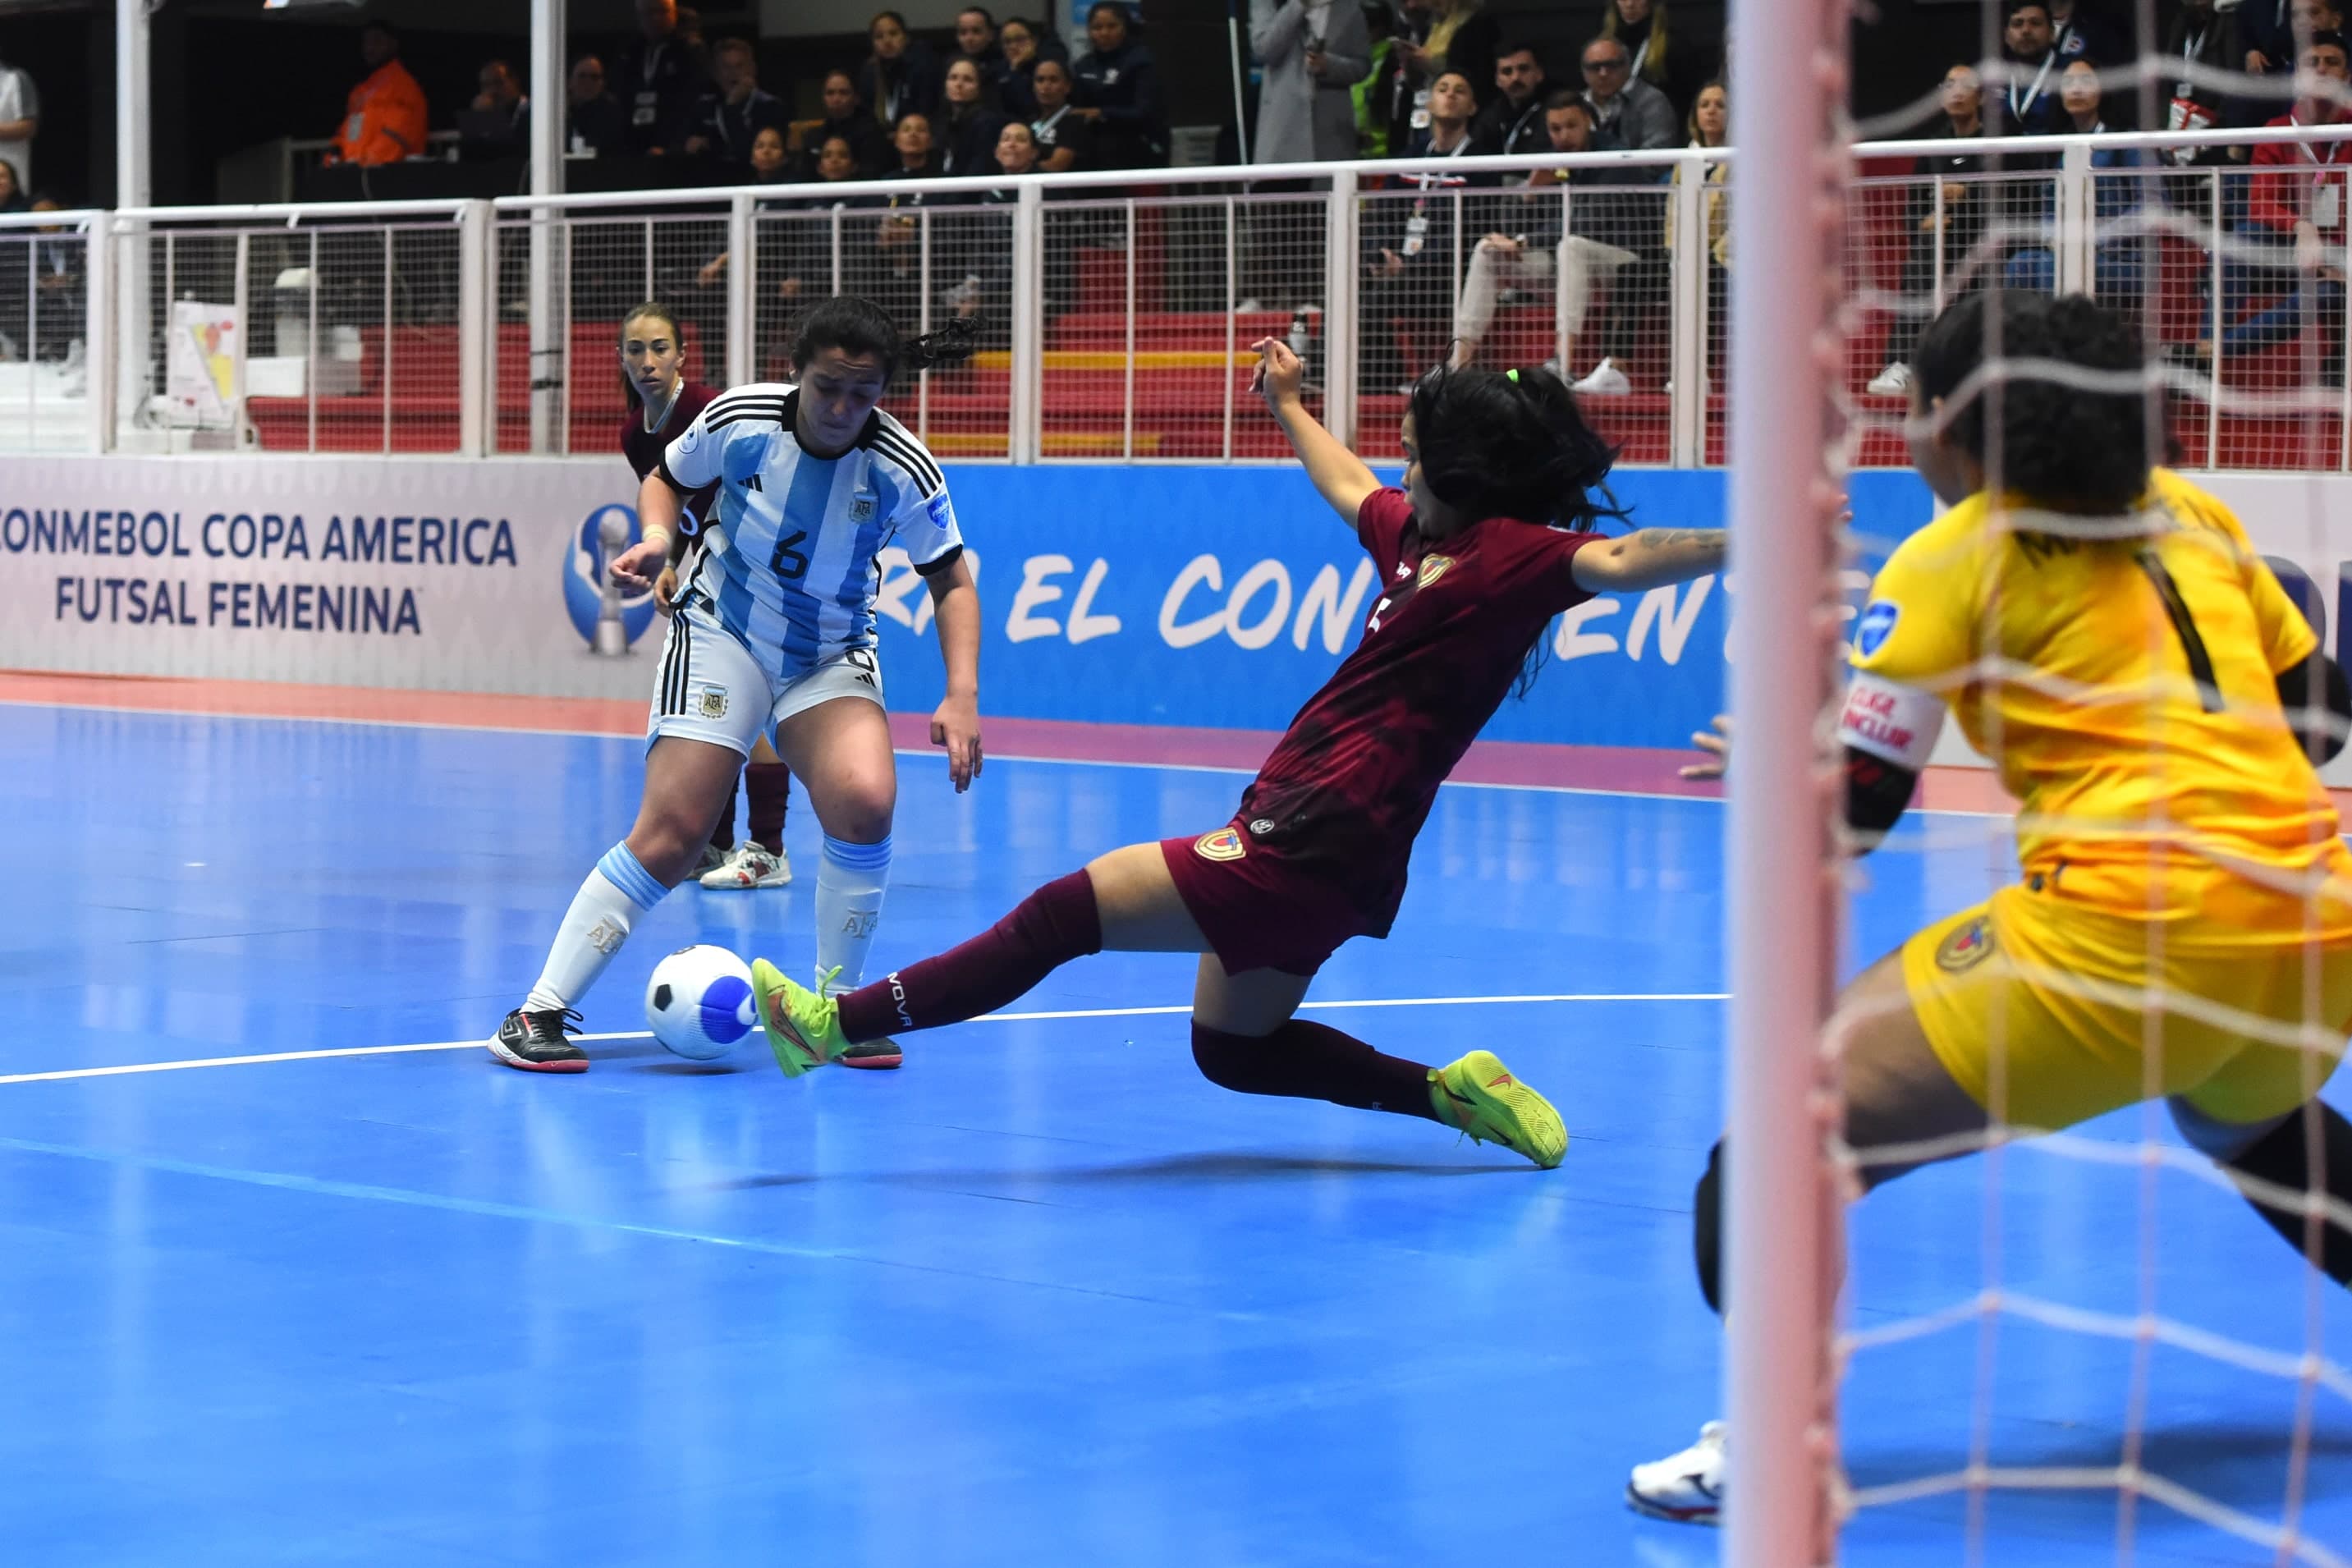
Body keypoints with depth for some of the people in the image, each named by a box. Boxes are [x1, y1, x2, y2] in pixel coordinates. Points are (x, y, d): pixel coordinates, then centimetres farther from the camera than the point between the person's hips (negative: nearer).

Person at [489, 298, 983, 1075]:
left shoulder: (903, 471, -16)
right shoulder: (738, 419, -16)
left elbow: (951, 580, -4)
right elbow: (665, 479, 4)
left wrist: (962, 696, -16)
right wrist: (656, 538, -17)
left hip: (830, 660, 1)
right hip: (722, 636, -1)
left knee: (864, 801, -26)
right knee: (672, 831, -16)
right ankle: (540, 1013, -10)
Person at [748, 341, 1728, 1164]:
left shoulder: (1515, 554, -12)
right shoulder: (1420, 536, 14)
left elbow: (1618, 562, -30)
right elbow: (1348, 488, 36)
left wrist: (1729, 549, -48)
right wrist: (1288, 406, 49)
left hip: (1311, 848, -10)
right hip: (1305, 841, 10)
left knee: (1062, 914, -8)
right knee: (1232, 1047, 22)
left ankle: (839, 1023, -2)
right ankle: (1454, 1091, 14)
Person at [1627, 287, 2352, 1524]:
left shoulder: (1949, 562, 0)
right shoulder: (2190, 514, 16)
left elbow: (1849, 810, -2)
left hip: (2130, 929, -7)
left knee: (1785, 1127, -4)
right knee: (2251, 1121, 40)